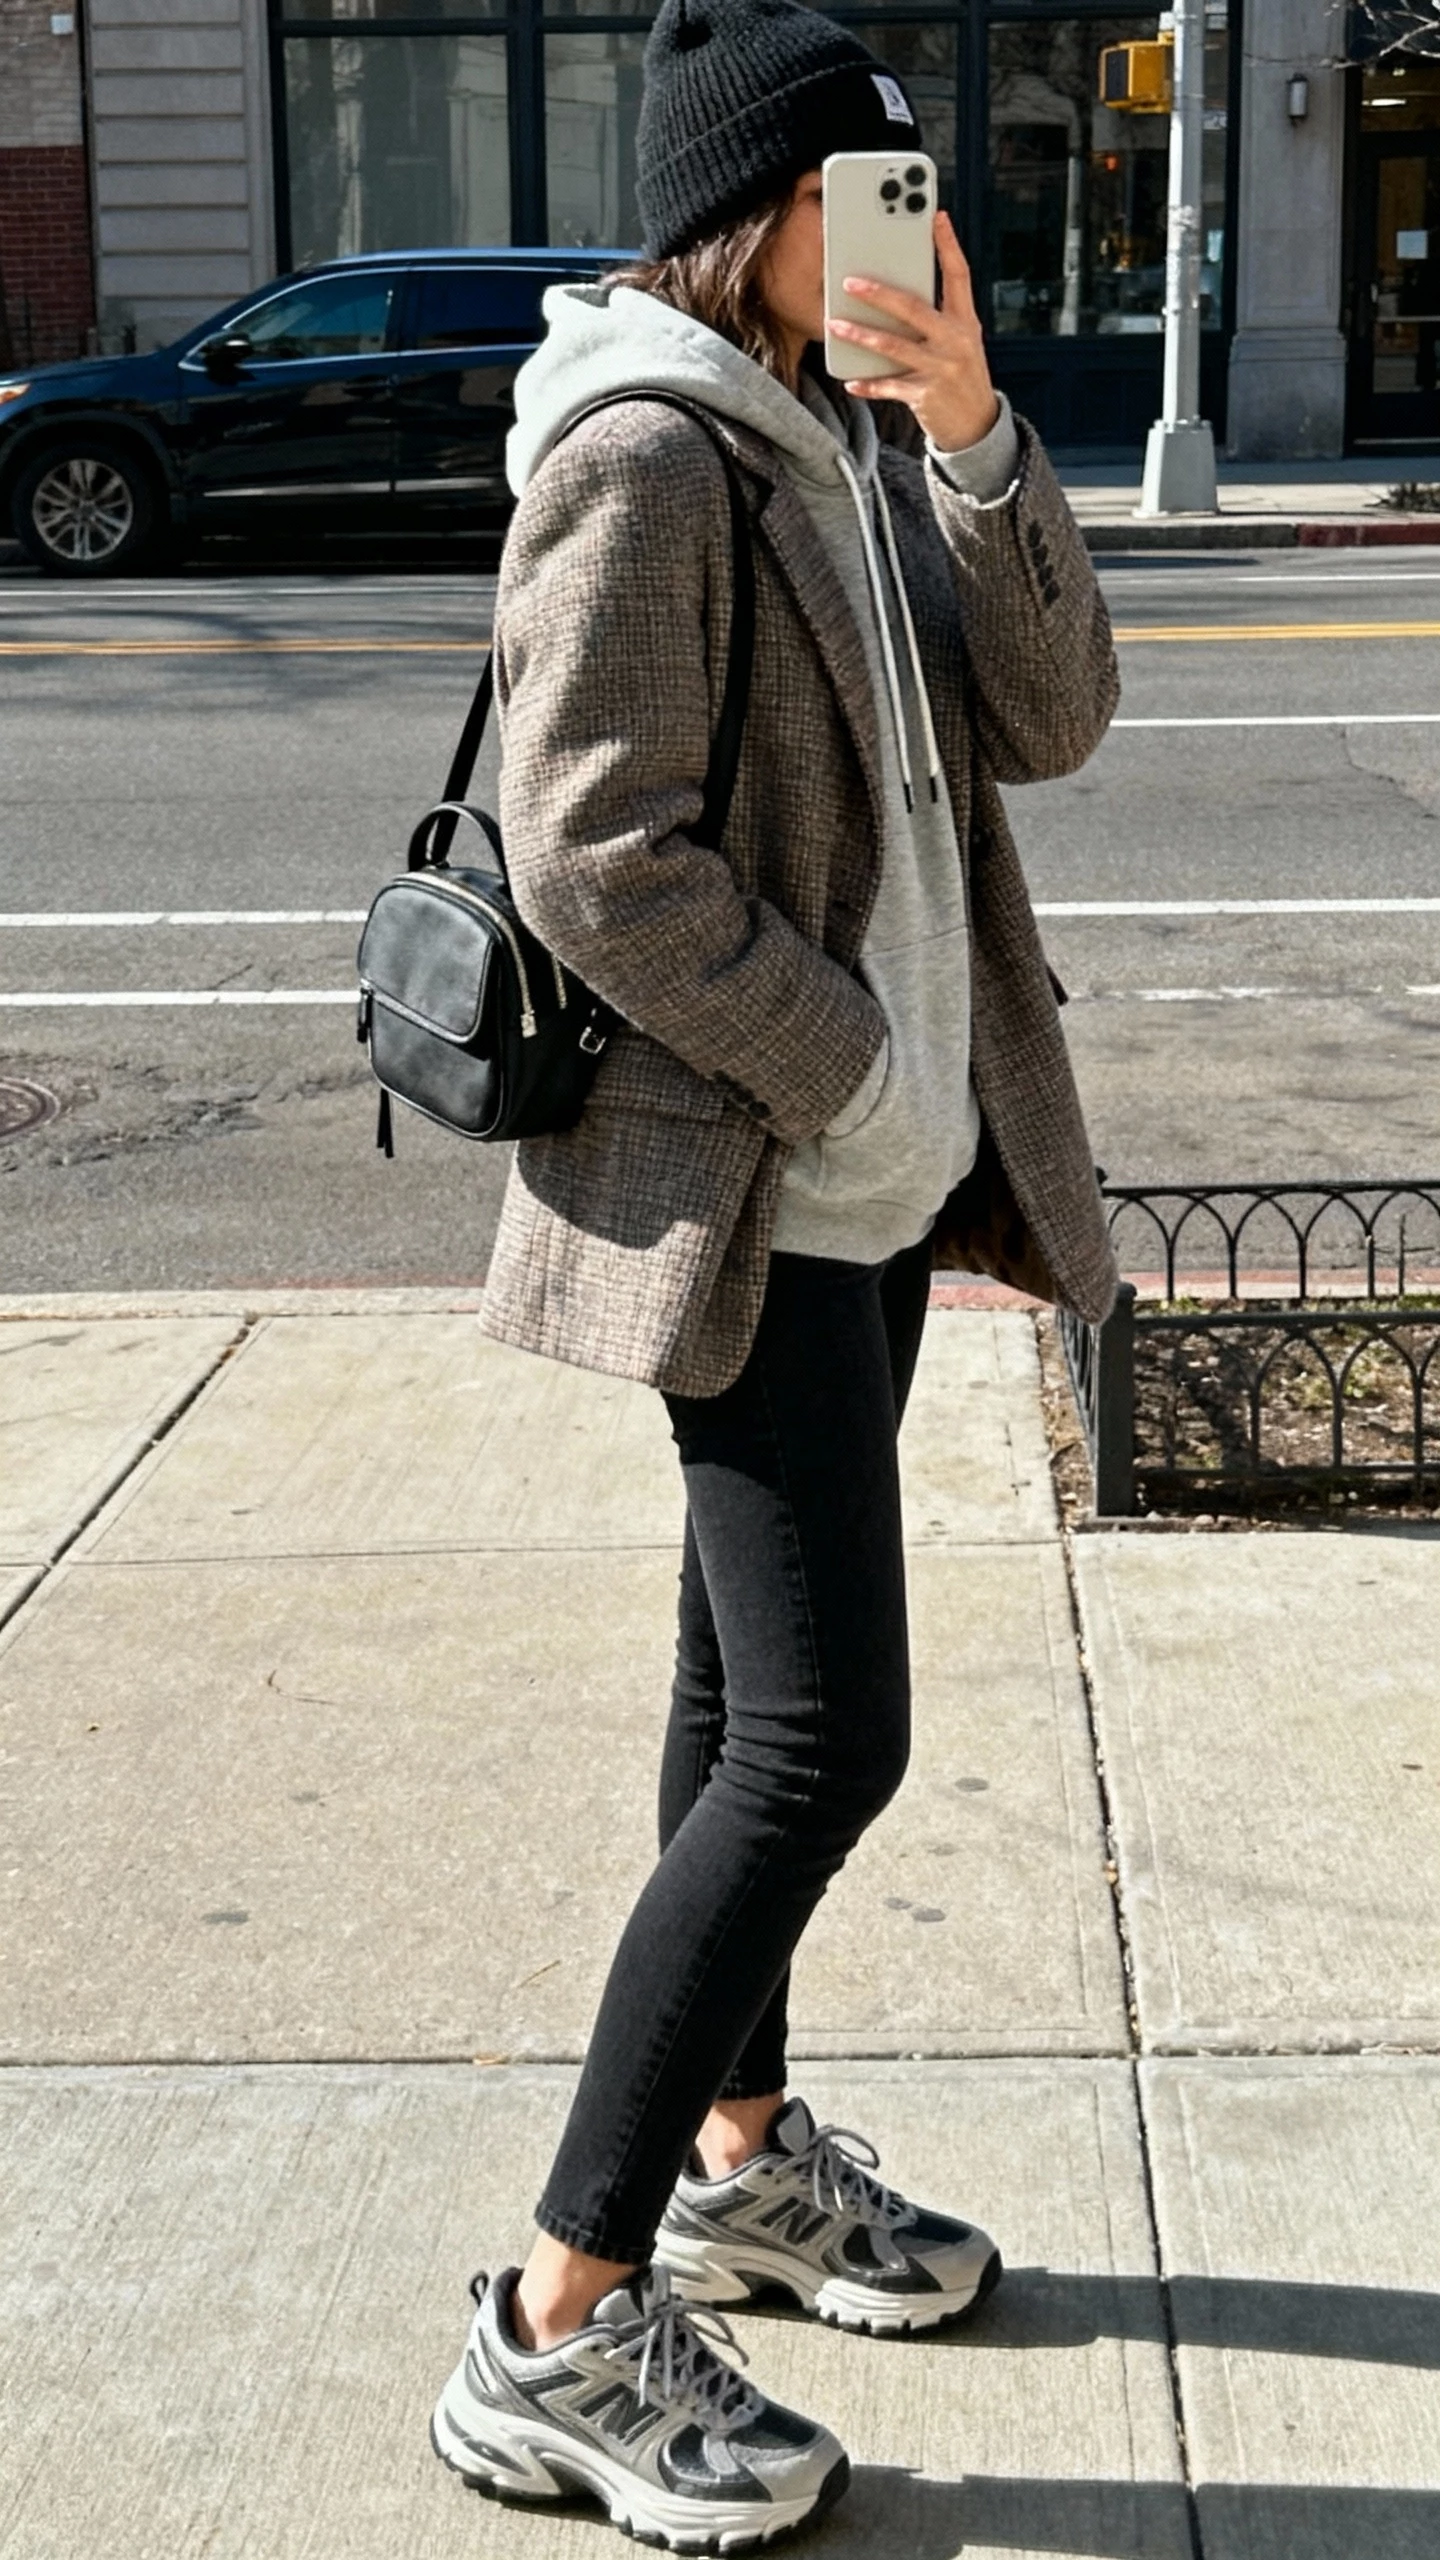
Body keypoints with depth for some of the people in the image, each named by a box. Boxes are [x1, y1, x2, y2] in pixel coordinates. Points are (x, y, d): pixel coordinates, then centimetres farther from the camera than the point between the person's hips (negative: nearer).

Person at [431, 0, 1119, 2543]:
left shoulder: (858, 446, 12)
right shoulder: (644, 461, -15)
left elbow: (1050, 717, 4)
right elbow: (594, 857, -21)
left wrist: (974, 434, -8)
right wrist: (859, 1078, -15)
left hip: (867, 1176, 9)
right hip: (742, 1179, -9)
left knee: (753, 1684, 17)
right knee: (820, 1738, -12)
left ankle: (739, 2151, 32)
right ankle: (560, 2327, -3)